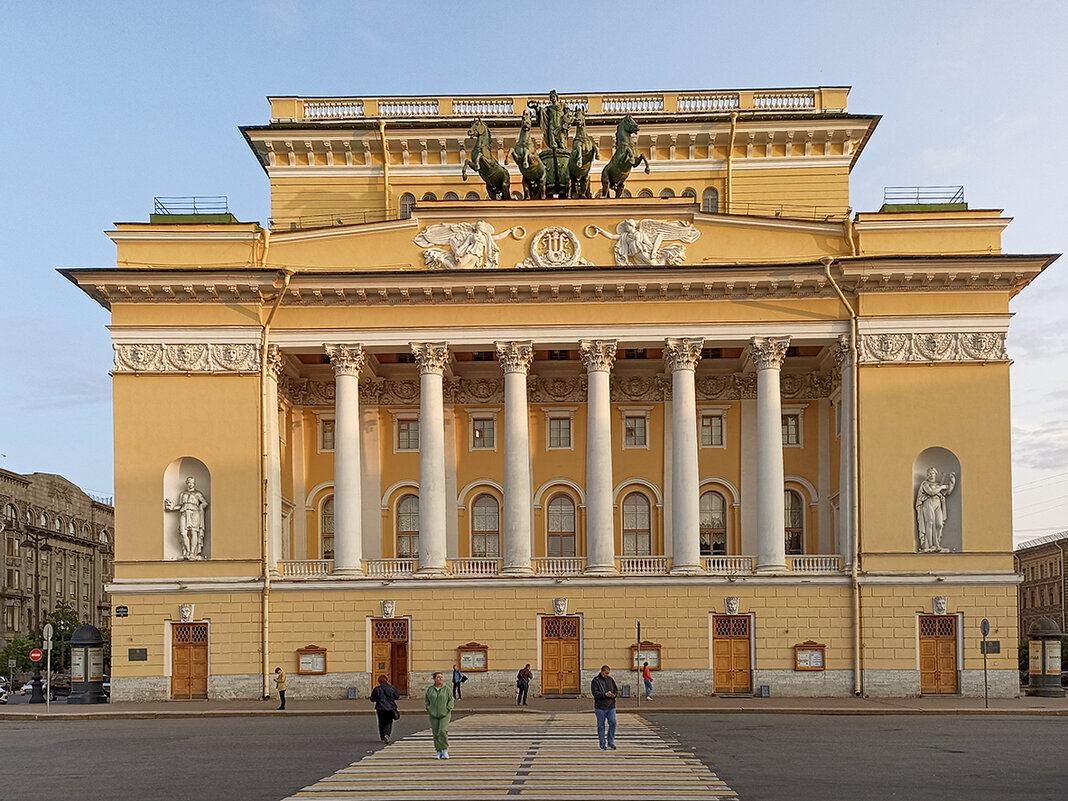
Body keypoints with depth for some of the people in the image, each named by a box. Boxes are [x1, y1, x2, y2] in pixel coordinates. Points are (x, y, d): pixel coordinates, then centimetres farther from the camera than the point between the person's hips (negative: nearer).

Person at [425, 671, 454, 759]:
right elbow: (427, 699, 18)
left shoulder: (446, 689, 0)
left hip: (444, 715, -2)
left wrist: (448, 709, -5)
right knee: (436, 734, 2)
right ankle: (439, 752, 12)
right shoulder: (430, 689, 6)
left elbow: (451, 699, 6)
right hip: (433, 715, 2)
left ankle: (445, 751, -5)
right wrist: (428, 708, 6)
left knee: (443, 731, -16)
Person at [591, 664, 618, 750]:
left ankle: (610, 742, 11)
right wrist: (605, 694, -24)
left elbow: (616, 690, 14)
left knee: (613, 723, -4)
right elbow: (595, 692, -13)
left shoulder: (611, 680, 11)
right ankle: (602, 744, 13)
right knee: (601, 725, 3)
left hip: (611, 706, 3)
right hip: (600, 707, -3)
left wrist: (613, 694, -9)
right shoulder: (596, 680, -4)